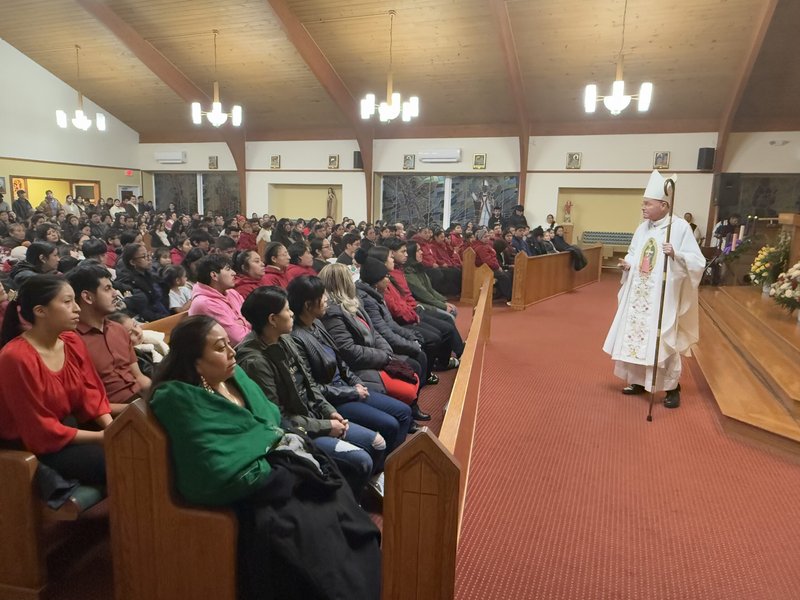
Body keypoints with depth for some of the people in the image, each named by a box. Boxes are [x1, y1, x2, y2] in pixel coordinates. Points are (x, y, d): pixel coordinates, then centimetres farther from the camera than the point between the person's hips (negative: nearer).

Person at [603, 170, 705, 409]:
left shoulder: (681, 227, -10)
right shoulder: (642, 228, 8)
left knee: (662, 340, -3)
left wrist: (676, 255, -30)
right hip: (638, 294, 6)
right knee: (636, 336, 11)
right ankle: (639, 381, 26)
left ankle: (673, 388, 14)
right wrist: (628, 264, -5)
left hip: (663, 296, -6)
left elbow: (698, 262, -13)